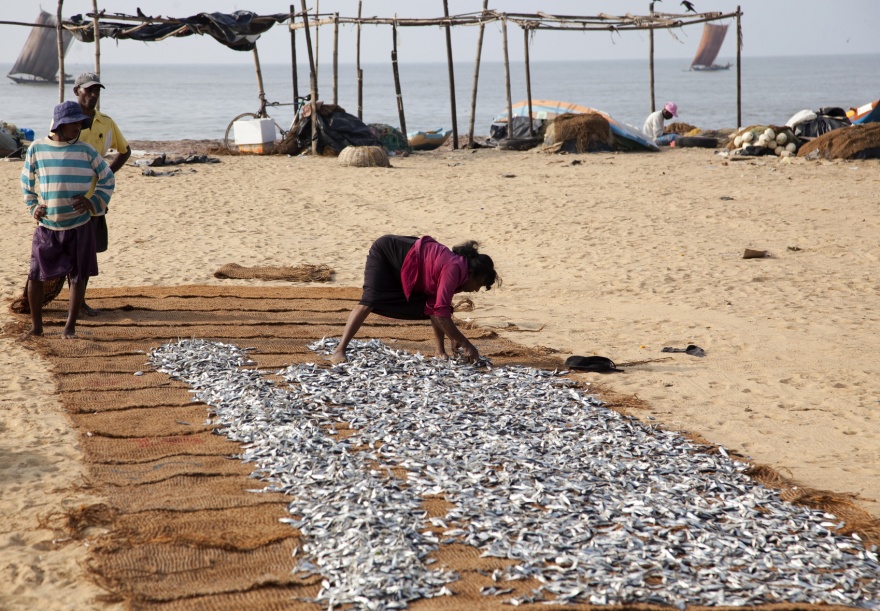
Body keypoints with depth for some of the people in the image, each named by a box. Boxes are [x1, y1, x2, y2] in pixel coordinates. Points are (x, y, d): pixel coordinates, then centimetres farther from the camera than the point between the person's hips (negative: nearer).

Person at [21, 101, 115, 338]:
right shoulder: (37, 149, -2)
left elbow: (108, 179, 7)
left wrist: (93, 202, -5)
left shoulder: (85, 151, -3)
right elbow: (26, 181, 12)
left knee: (77, 275, 3)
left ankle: (70, 326, 14)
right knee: (35, 275, 3)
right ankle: (36, 325, 18)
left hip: (79, 226, 0)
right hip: (47, 226, 1)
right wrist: (32, 207, 0)